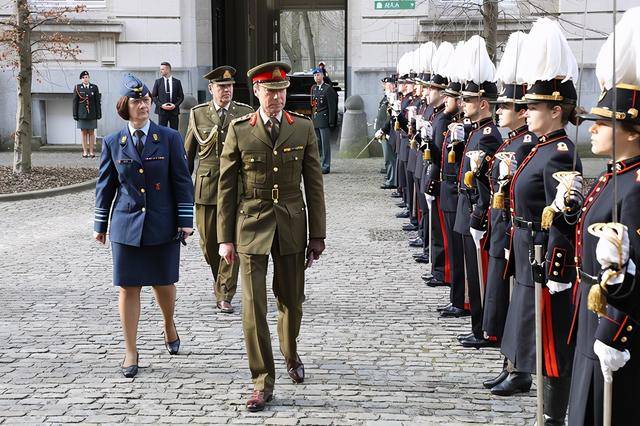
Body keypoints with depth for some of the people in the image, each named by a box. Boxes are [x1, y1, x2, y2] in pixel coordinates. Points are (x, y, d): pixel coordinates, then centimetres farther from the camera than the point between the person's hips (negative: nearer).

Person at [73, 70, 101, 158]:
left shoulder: (94, 87, 3)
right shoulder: (77, 88, 2)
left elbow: (98, 102, 4)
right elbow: (75, 102, 3)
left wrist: (98, 114, -1)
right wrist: (75, 115, -1)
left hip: (92, 114, 0)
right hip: (82, 114, 0)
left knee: (91, 133, 4)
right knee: (84, 133, 3)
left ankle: (91, 152, 7)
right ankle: (85, 152, 7)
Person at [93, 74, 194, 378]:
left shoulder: (170, 139, 0)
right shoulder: (112, 143, 3)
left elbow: (182, 181, 1)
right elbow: (105, 185, 9)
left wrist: (185, 221, -3)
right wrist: (100, 225, 10)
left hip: (162, 225, 0)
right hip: (126, 225, 1)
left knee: (163, 283, 9)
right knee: (128, 288, 1)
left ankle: (169, 325, 40)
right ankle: (130, 351, 11)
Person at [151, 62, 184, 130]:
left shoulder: (177, 82, 6)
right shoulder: (158, 82, 6)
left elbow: (181, 96, 7)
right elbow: (153, 96, 4)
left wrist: (175, 105, -9)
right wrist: (161, 105, -10)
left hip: (174, 111, 1)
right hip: (162, 111, -1)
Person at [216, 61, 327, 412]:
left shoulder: (303, 128, 1)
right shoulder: (239, 130, -1)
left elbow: (314, 185, 3)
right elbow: (226, 186, 2)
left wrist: (317, 235, 1)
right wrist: (225, 238, -1)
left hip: (292, 225, 1)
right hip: (251, 225, -1)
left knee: (291, 301, 13)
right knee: (253, 307, -5)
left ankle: (291, 354, 43)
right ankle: (262, 383, 5)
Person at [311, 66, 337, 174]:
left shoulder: (328, 88, -6)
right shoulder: (313, 88, 15)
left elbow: (332, 106, -9)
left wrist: (332, 122, -13)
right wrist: (311, 117, 13)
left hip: (324, 120, -7)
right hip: (315, 120, 7)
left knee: (325, 143, -4)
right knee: (317, 143, 9)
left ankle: (326, 166, 0)